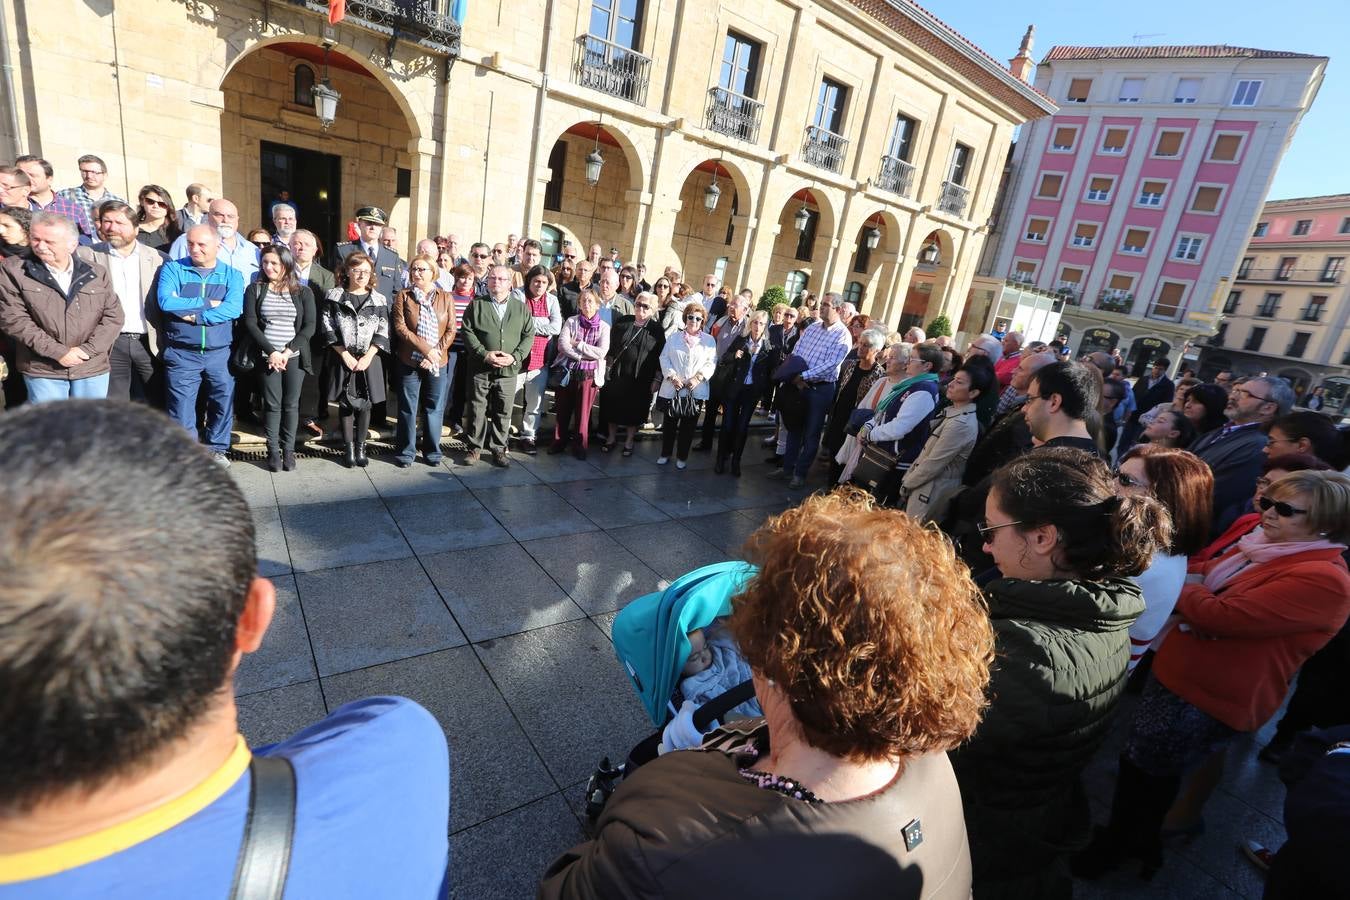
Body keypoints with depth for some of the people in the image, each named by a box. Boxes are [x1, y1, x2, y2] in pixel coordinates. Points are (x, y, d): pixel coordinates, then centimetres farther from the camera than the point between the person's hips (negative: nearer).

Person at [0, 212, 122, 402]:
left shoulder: (96, 273, 5)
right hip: (42, 371, -1)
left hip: (93, 368, 1)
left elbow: (113, 316, 1)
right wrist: (58, 352, -15)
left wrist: (87, 349, -11)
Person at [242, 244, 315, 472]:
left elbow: (309, 326, -1)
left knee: (291, 404, 4)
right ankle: (273, 451, 9)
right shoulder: (255, 289, 6)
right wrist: (271, 351, -13)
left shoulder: (303, 292, 5)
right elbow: (250, 323, -1)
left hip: (295, 357, 0)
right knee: (272, 404, 1)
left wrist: (288, 352, -11)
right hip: (267, 357, 0)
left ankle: (289, 450, 13)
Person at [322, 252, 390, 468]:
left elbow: (382, 333, 1)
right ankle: (349, 448, 14)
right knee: (345, 404, 5)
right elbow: (328, 330, -2)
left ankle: (360, 448, 15)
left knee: (365, 404, 4)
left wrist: (367, 357, -9)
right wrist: (345, 355, -10)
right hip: (343, 359, -1)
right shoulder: (334, 297, 2)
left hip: (369, 359, 1)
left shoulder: (379, 300, 4)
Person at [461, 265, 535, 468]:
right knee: (477, 411, 6)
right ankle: (475, 447, 19)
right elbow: (468, 332, -2)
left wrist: (515, 356, -10)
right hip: (480, 369, -1)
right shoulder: (476, 304, 4)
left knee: (503, 413, 7)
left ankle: (498, 449, 21)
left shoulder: (521, 308, 8)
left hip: (508, 370, 1)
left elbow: (529, 335, 4)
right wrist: (484, 354, -14)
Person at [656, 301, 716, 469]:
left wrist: (698, 378, -14)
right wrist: (672, 377, -11)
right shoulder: (673, 337, 9)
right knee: (669, 422, 8)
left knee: (688, 425, 6)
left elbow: (711, 363, 0)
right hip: (672, 389, 1)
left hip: (696, 390, -1)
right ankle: (665, 453, 23)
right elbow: (664, 358, 3)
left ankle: (682, 456, 19)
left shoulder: (709, 340, 6)